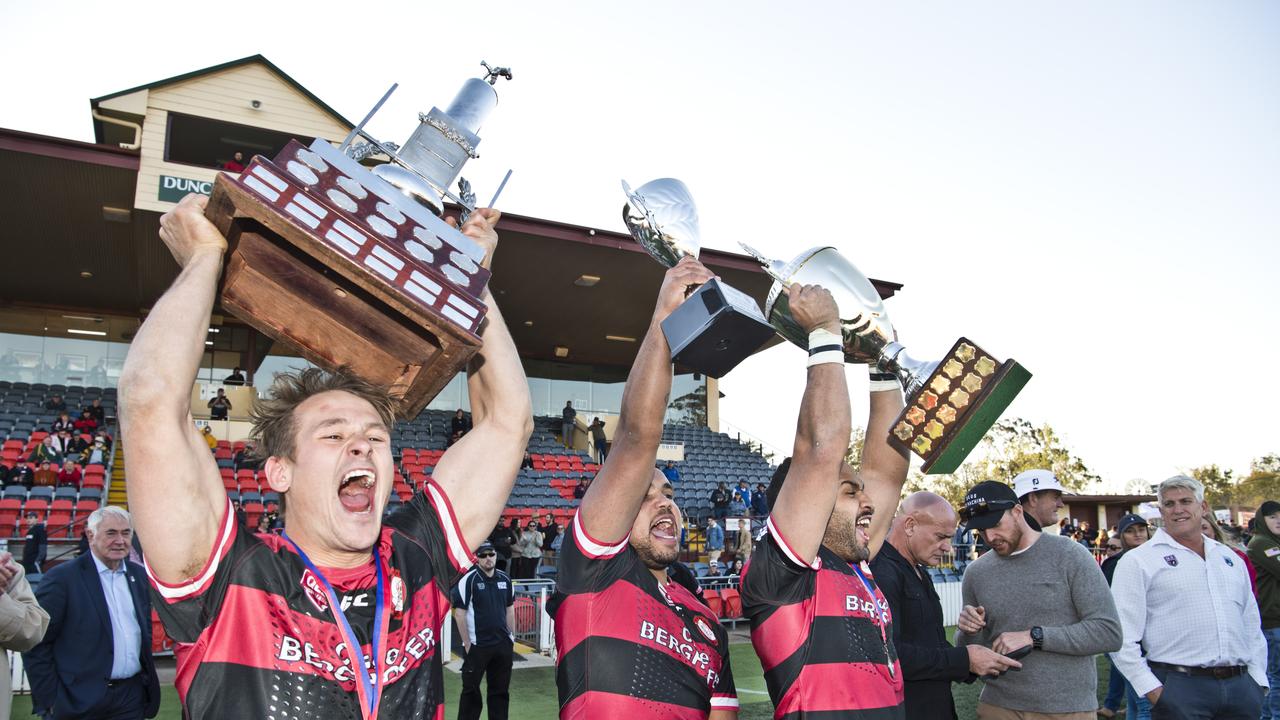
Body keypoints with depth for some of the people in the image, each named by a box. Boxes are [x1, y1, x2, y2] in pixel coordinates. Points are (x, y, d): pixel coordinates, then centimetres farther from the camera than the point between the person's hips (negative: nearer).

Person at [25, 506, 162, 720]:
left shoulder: (138, 575, 8)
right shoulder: (62, 578, -9)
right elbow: (36, 644, -9)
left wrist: (148, 678, 12)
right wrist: (49, 702, -10)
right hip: (82, 702, -4)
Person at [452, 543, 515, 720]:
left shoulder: (504, 579, 6)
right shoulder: (469, 579, -10)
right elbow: (459, 614, -10)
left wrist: (511, 637, 9)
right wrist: (467, 644, -11)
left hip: (503, 645, 5)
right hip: (476, 645, -5)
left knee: (501, 690, 13)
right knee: (471, 690, 5)